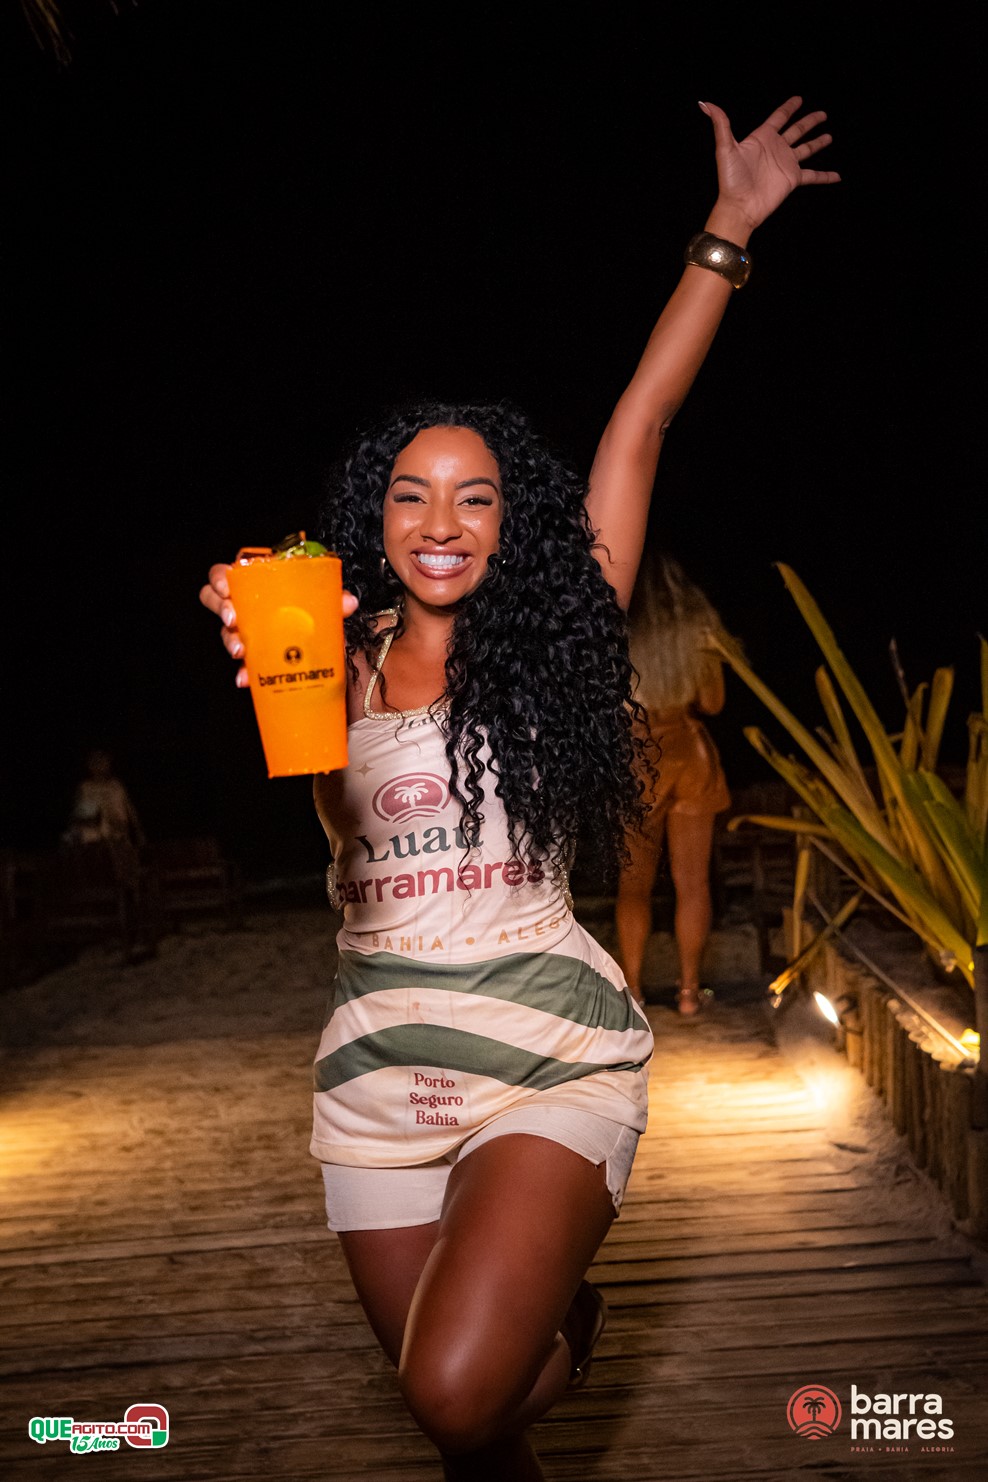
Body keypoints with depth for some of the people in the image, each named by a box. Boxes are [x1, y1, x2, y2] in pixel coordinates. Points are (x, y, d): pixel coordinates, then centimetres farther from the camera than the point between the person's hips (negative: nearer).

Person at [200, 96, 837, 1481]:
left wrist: (729, 230, 4)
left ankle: (560, 1303, 15)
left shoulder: (552, 637, 0)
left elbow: (640, 426, 1)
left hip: (552, 1049, -3)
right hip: (379, 1065, 3)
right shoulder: (349, 649, 3)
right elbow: (341, 820, -15)